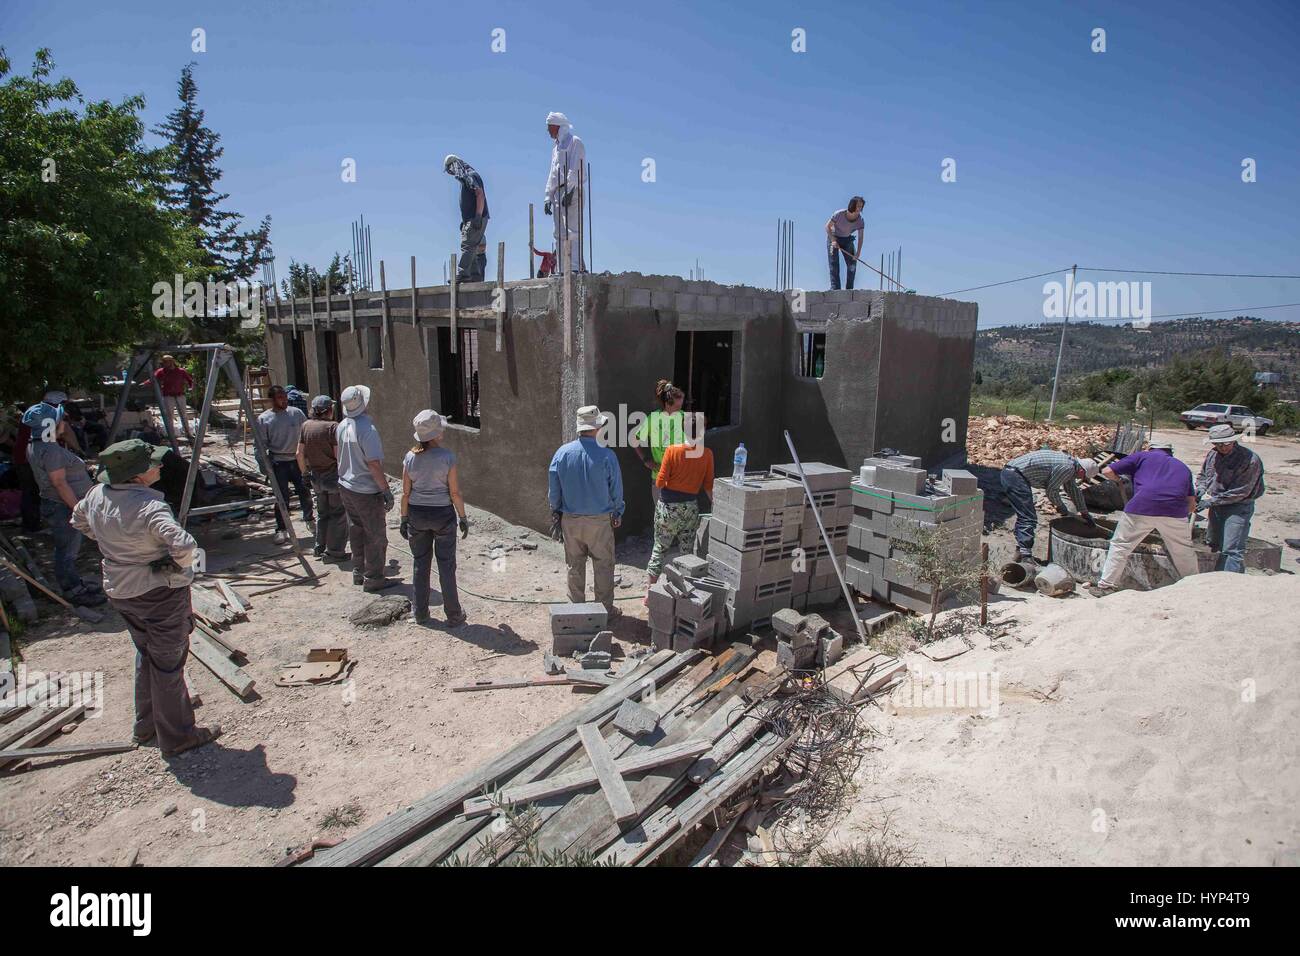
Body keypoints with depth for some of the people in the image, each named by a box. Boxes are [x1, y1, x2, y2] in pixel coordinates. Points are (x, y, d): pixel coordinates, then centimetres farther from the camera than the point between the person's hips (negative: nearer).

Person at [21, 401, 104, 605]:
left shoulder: (36, 446, 11)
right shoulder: (50, 450, -22)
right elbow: (60, 483, -24)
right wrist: (79, 509, -22)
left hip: (54, 505, 11)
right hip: (63, 507, -11)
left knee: (70, 549, 21)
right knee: (67, 551, 0)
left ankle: (75, 583, 33)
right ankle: (74, 592, 9)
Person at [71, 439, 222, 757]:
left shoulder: (97, 495, -3)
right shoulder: (149, 506, -29)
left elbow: (79, 519, 18)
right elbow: (183, 545, -40)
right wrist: (181, 565, -18)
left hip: (119, 590, 8)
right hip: (159, 592, -8)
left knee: (146, 654, 25)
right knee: (167, 663, 7)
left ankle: (146, 725, 40)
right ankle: (177, 736, 20)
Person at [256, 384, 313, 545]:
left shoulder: (296, 413, 0)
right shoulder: (263, 419, -4)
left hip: (297, 460, 2)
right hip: (278, 462, -2)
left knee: (304, 492, 8)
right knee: (282, 497, 2)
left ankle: (309, 520, 30)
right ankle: (281, 529, 13)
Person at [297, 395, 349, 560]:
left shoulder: (306, 426, 3)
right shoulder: (333, 427, -16)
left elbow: (300, 453, 7)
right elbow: (338, 455, -20)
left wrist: (305, 472, 18)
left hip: (316, 476, 6)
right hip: (334, 476, -6)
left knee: (322, 513, 20)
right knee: (338, 514, 5)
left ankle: (320, 548, 26)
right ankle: (336, 551, 9)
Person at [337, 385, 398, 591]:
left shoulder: (342, 426, 2)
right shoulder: (367, 429, -23)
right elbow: (374, 464, -25)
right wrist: (386, 490, -19)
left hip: (346, 487, 8)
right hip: (367, 491, -8)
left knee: (356, 531, 19)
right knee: (376, 536, 4)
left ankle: (358, 572, 29)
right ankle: (373, 578, 11)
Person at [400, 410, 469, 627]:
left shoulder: (410, 458, -5)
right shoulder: (447, 456, -14)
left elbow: (406, 492, 0)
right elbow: (454, 492, -12)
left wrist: (404, 518, 10)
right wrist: (463, 517, -1)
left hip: (417, 514, 3)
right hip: (443, 514, -3)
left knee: (421, 564, 16)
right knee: (446, 566, 7)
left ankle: (421, 613, 25)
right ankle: (453, 616, 15)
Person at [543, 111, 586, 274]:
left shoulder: (575, 142, 1)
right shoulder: (556, 147, 26)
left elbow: (576, 169, -12)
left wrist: (569, 191, -22)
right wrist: (548, 197, 17)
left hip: (572, 191, -8)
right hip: (558, 192, 8)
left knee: (571, 231, -18)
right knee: (559, 234, 4)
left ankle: (576, 268, -23)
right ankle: (563, 271, 4)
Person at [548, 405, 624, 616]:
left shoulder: (562, 452, -7)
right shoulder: (606, 455, -14)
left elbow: (553, 485, 1)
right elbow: (616, 488, -6)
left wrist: (556, 511, 14)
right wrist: (618, 513, 9)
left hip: (570, 519, 3)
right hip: (600, 519, -3)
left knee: (575, 565, 15)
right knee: (603, 565, 10)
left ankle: (576, 607, 26)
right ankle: (605, 608, 18)